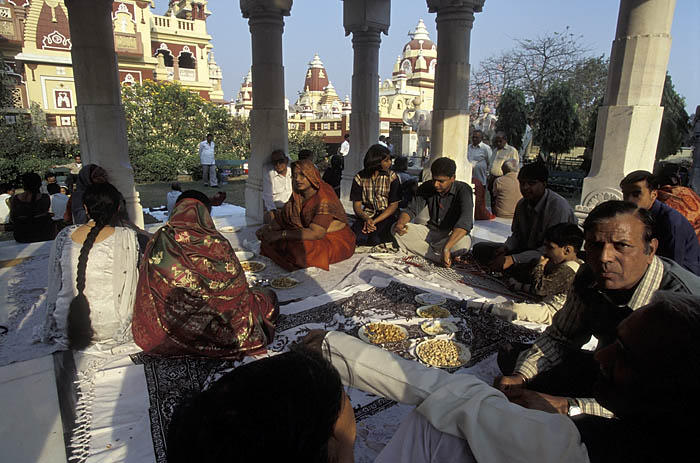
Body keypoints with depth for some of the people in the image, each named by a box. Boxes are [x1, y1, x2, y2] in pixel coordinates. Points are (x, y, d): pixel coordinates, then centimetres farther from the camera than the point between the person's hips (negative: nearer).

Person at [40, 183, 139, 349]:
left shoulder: (64, 235, -2)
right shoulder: (126, 237, -14)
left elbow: (54, 282, 8)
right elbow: (130, 284, -5)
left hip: (66, 328, 4)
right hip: (110, 330, -4)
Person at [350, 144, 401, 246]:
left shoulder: (392, 177, 0)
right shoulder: (360, 178, 1)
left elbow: (394, 205, -4)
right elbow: (357, 205, -1)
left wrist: (374, 221, -16)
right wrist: (366, 219, -23)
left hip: (386, 216, -1)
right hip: (366, 215, 1)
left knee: (375, 240, -29)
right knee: (357, 239, -26)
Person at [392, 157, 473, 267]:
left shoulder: (463, 190, -19)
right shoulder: (427, 187, -3)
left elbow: (466, 222, -33)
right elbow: (411, 209, -1)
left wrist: (446, 248, -47)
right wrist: (400, 223, -27)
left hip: (453, 236, -4)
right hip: (431, 231, 5)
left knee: (464, 242, -41)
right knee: (396, 230, -18)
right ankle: (441, 258, -24)